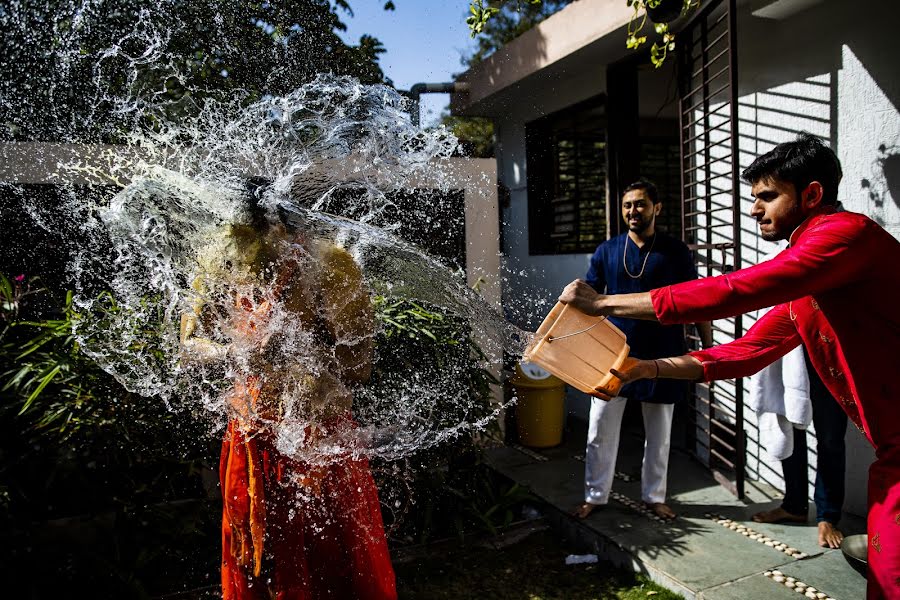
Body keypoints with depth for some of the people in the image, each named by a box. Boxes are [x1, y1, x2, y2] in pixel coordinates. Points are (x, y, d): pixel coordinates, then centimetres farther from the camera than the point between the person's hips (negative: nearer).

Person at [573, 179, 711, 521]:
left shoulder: (675, 252, -1)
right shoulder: (606, 251, 3)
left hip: (661, 356, 0)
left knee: (659, 434, 12)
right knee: (601, 432, 4)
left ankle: (654, 496, 29)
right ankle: (595, 496, 20)